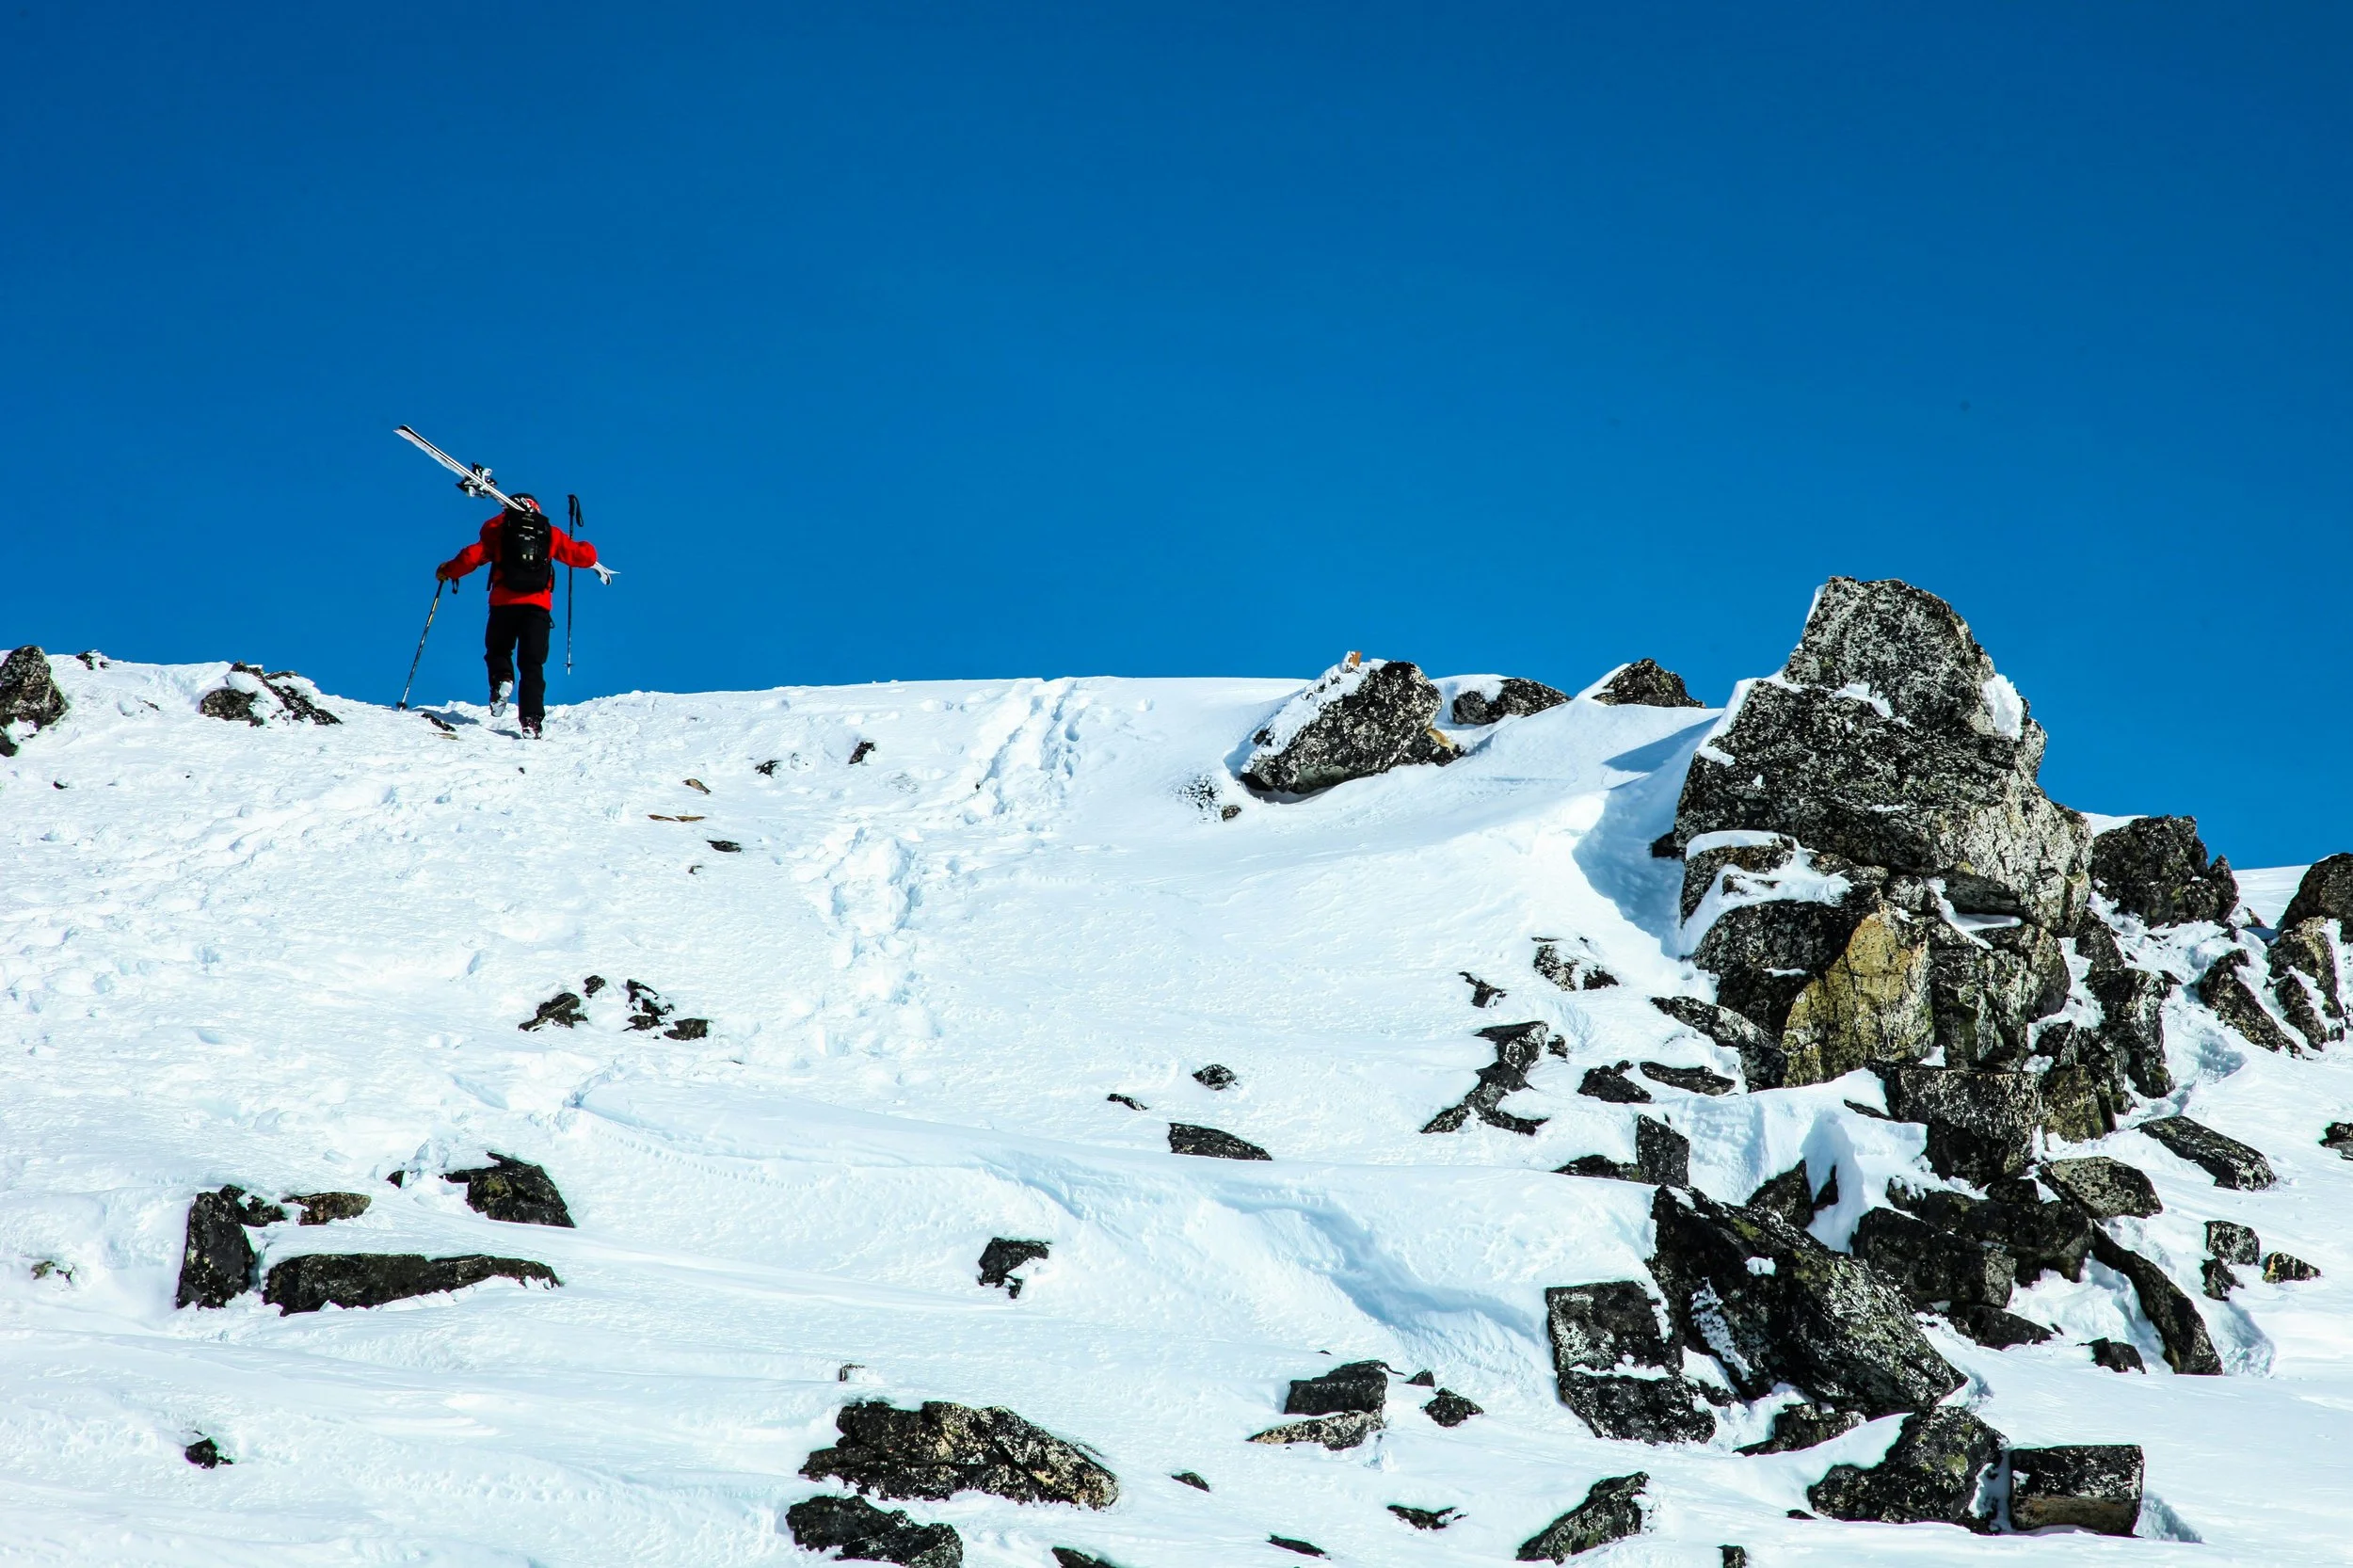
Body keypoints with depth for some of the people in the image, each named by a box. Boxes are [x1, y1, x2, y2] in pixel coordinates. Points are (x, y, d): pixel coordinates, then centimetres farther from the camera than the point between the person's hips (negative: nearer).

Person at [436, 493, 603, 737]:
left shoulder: (499, 530, 12)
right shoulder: (550, 534, 15)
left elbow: (474, 555, 4)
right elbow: (580, 553, 16)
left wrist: (448, 571, 20)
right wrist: (594, 564, 40)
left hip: (505, 603, -1)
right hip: (538, 605, 1)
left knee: (498, 650, 21)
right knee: (532, 665, 2)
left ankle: (502, 679, -11)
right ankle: (531, 720, -12)